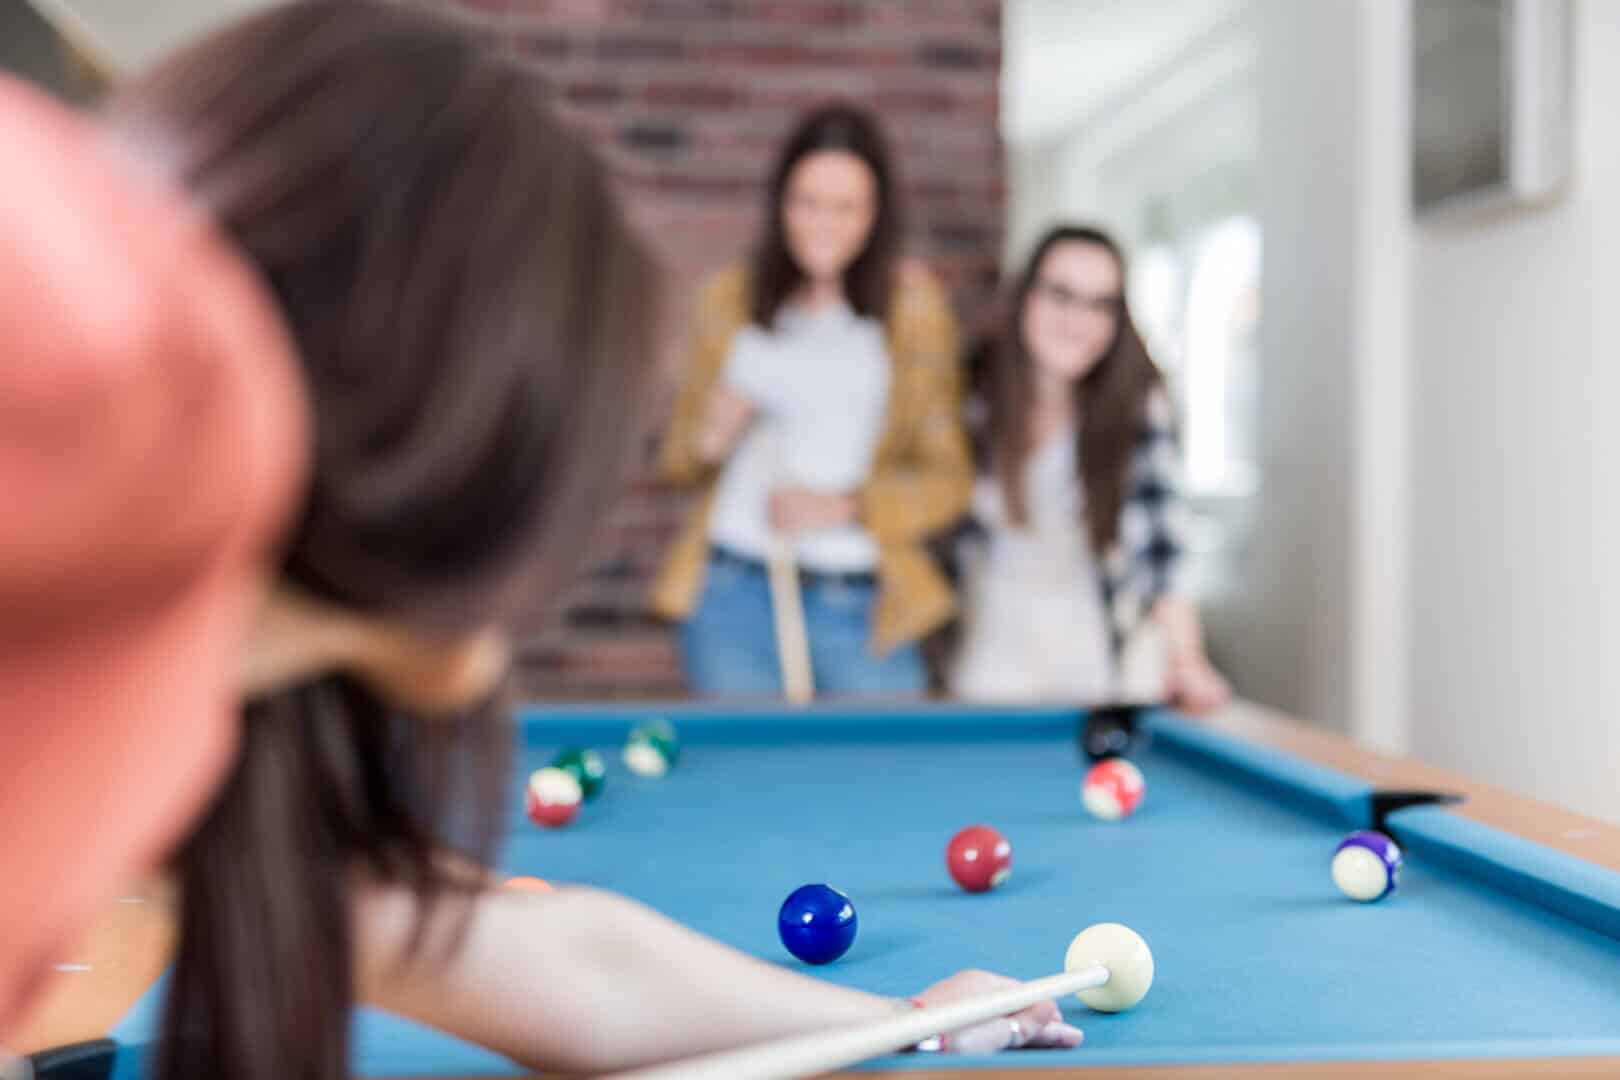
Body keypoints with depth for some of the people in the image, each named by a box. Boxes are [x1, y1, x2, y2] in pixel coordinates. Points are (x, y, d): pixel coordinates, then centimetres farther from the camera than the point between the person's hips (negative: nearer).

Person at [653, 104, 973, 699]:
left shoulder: (910, 304, 1)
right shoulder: (731, 298, 7)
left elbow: (949, 480, 2)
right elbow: (679, 458, 15)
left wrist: (848, 506, -13)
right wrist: (710, 438, -6)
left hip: (859, 602, -2)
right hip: (732, 592, 2)